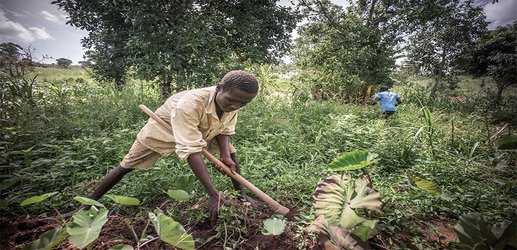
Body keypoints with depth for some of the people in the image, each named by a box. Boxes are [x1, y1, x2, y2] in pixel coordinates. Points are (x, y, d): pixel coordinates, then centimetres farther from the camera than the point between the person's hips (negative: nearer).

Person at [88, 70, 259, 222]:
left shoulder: (234, 100, -24)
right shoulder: (189, 104, -44)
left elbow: (224, 130, -10)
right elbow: (191, 150, -47)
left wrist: (225, 156, -28)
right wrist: (213, 194, -48)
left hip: (202, 131, 5)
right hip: (163, 130, -4)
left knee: (230, 152, -4)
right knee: (124, 167, -1)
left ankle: (241, 195, 13)